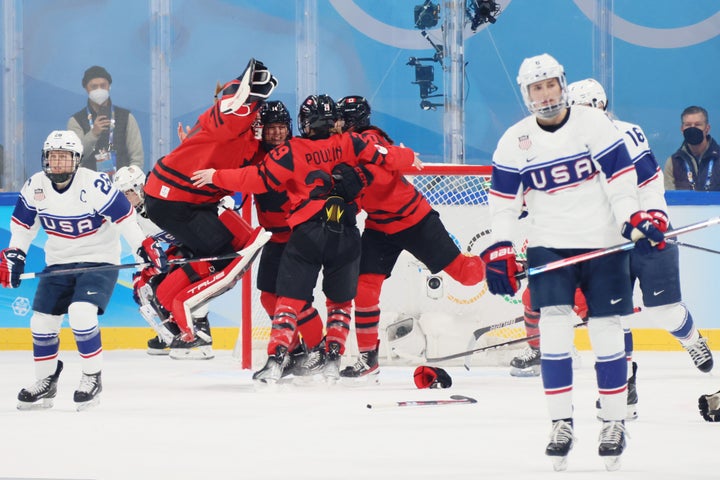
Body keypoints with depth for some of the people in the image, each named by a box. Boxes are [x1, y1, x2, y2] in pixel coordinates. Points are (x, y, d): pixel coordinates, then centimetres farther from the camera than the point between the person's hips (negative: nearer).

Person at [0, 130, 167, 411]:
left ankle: (93, 378, -7)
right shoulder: (35, 187, -5)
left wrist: (146, 248, -18)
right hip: (58, 263, 6)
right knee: (42, 322, 4)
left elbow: (125, 218, -16)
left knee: (81, 313, -25)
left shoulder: (95, 185, -21)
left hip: (99, 261, -6)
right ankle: (45, 384, 24)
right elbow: (23, 224, 10)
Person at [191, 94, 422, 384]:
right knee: (340, 300, 18)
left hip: (308, 232, -2)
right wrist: (410, 158, 30)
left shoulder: (291, 152, -1)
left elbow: (259, 179, -5)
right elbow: (384, 157, 9)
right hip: (345, 234, 2)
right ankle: (332, 359, 10)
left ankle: (275, 360, -11)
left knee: (291, 297, 1)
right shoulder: (349, 144, 5)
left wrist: (216, 177, 4)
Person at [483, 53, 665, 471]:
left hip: (603, 246, -1)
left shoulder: (595, 124, -4)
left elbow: (621, 180, -5)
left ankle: (615, 422, 10)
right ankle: (561, 423, -2)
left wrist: (637, 221, -17)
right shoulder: (515, 141, 1)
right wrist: (499, 251, -3)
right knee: (554, 327, -9)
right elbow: (503, 202, 4)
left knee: (607, 331, 0)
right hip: (549, 246, 1)